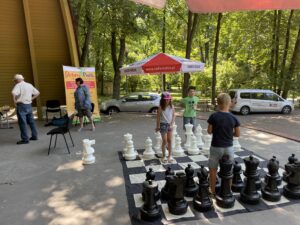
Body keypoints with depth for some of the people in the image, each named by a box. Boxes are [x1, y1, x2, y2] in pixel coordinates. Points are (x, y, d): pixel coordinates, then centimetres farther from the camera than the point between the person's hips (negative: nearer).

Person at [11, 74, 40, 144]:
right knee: (31, 121, 14)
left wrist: (15, 101, -13)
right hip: (29, 105, 7)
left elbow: (13, 93, -27)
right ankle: (34, 136, 20)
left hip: (21, 105, -7)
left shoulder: (18, 85, -9)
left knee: (22, 122, -2)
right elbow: (37, 93, 18)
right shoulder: (30, 85, 12)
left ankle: (25, 139, 1)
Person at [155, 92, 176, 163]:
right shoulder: (161, 107, -11)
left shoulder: (172, 106, -1)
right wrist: (158, 126, -4)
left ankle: (170, 156, 18)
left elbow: (173, 116, 2)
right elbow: (158, 117, -6)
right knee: (165, 141, 0)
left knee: (170, 141, 7)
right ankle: (164, 156, 15)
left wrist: (171, 124, -7)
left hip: (169, 125, 3)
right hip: (163, 124, -3)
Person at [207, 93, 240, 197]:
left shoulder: (214, 116, -13)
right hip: (229, 148, 2)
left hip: (216, 147, -2)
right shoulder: (234, 118, -7)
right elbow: (237, 134, 0)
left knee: (213, 170, 14)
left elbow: (209, 131, -6)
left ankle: (212, 191, 25)